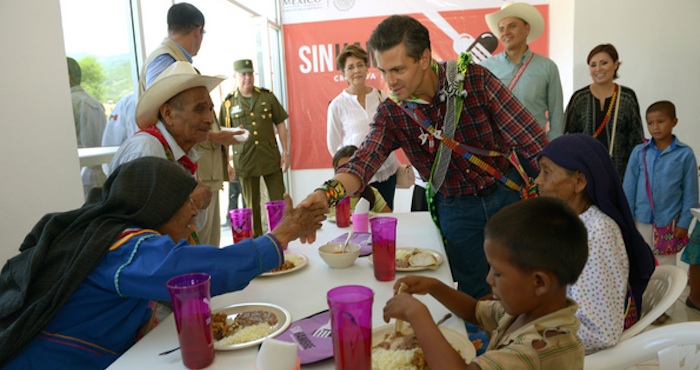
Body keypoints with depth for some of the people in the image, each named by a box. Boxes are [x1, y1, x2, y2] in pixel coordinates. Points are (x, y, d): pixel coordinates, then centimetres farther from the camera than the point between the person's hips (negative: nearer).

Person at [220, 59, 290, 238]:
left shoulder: (267, 96, 4)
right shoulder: (228, 102, 2)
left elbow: (280, 124, 8)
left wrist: (286, 152, 3)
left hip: (271, 158, 1)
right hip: (244, 161, -1)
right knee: (252, 206, 9)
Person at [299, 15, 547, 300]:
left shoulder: (474, 79, -19)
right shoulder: (390, 114, -12)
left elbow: (532, 140, -18)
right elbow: (364, 161, -25)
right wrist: (326, 193, -45)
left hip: (507, 193, 0)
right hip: (455, 209, 1)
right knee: (475, 294, 10)